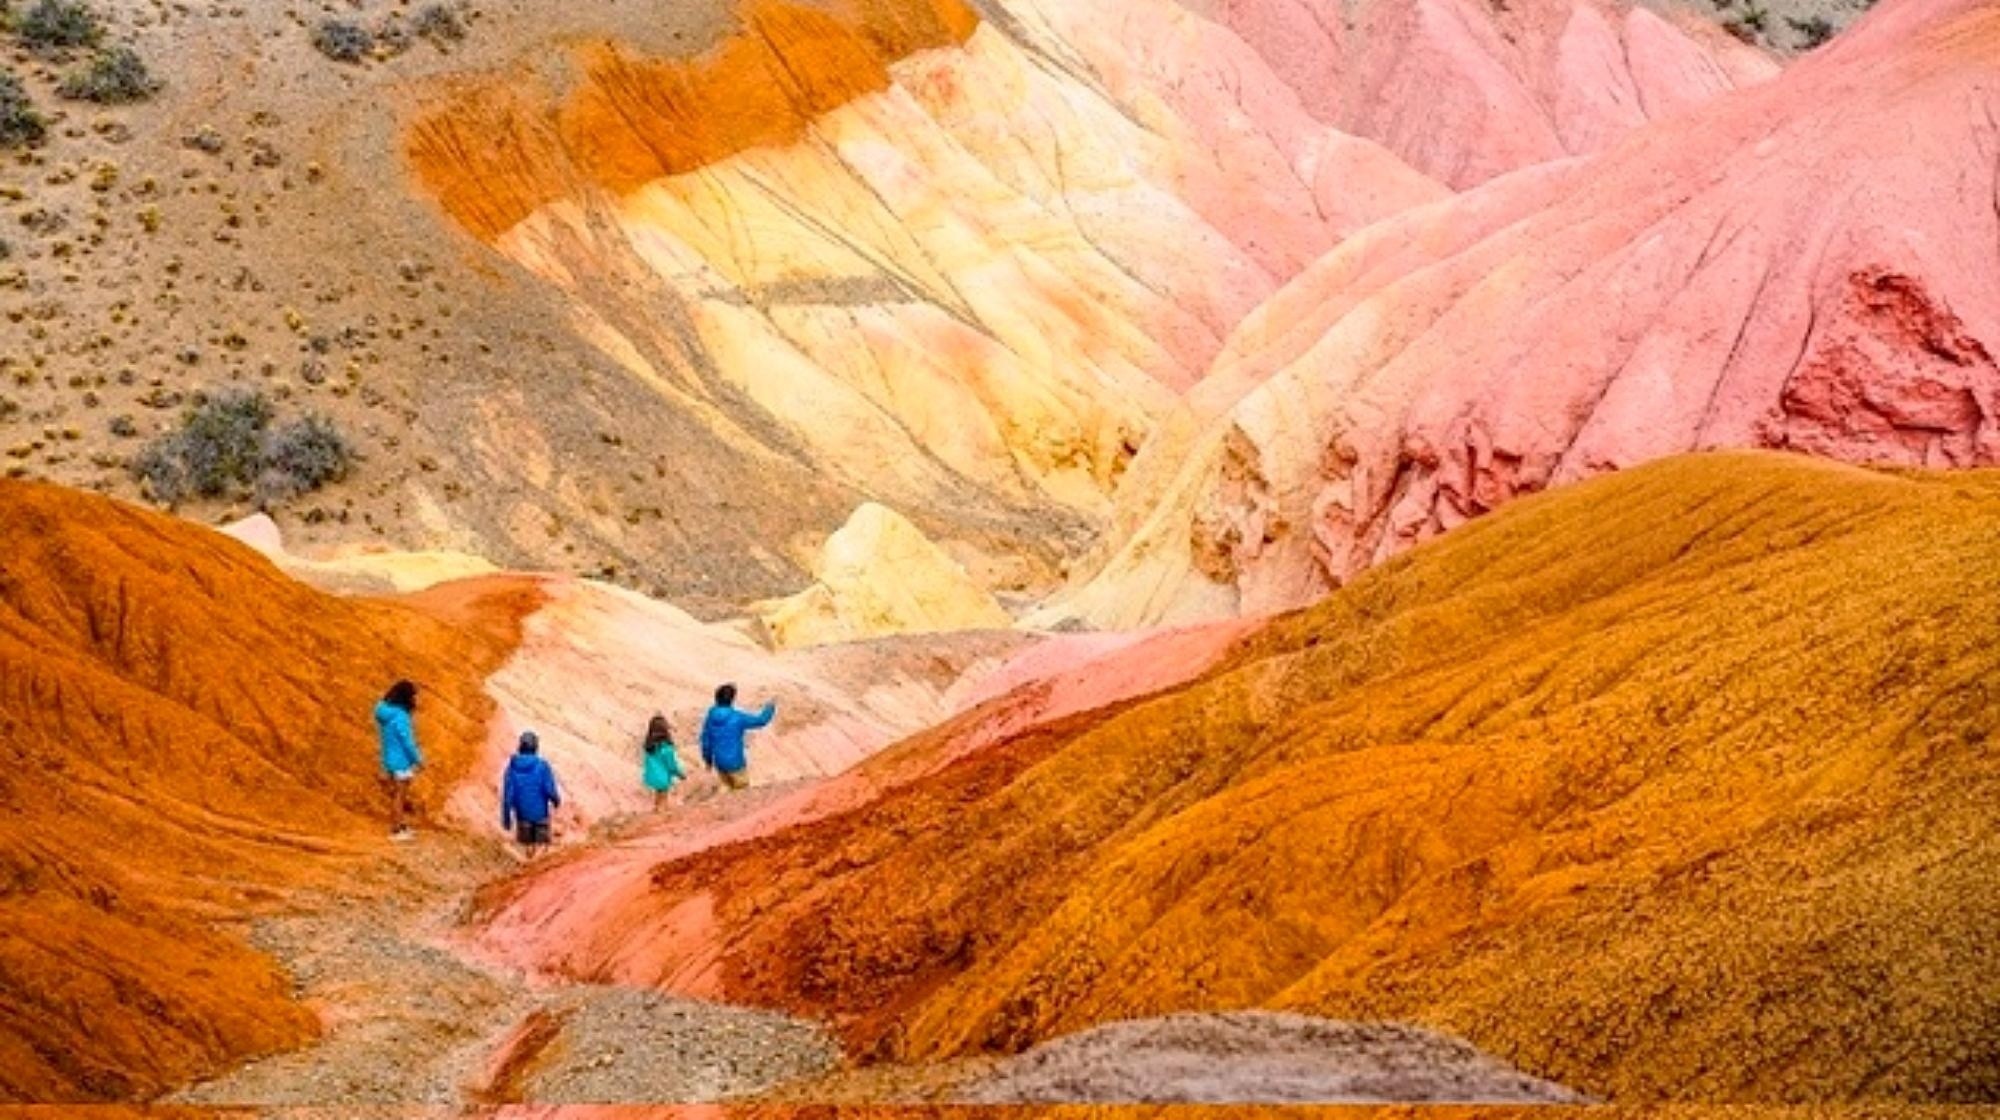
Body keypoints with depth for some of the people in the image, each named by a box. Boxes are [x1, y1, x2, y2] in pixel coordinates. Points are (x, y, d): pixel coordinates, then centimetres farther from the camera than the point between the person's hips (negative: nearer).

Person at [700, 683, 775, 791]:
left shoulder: (710, 718, -5)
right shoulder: (737, 718, -19)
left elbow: (705, 741, 4)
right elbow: (761, 720, -7)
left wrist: (708, 760, 19)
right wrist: (770, 709, 12)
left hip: (719, 763, 6)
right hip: (735, 763, -6)